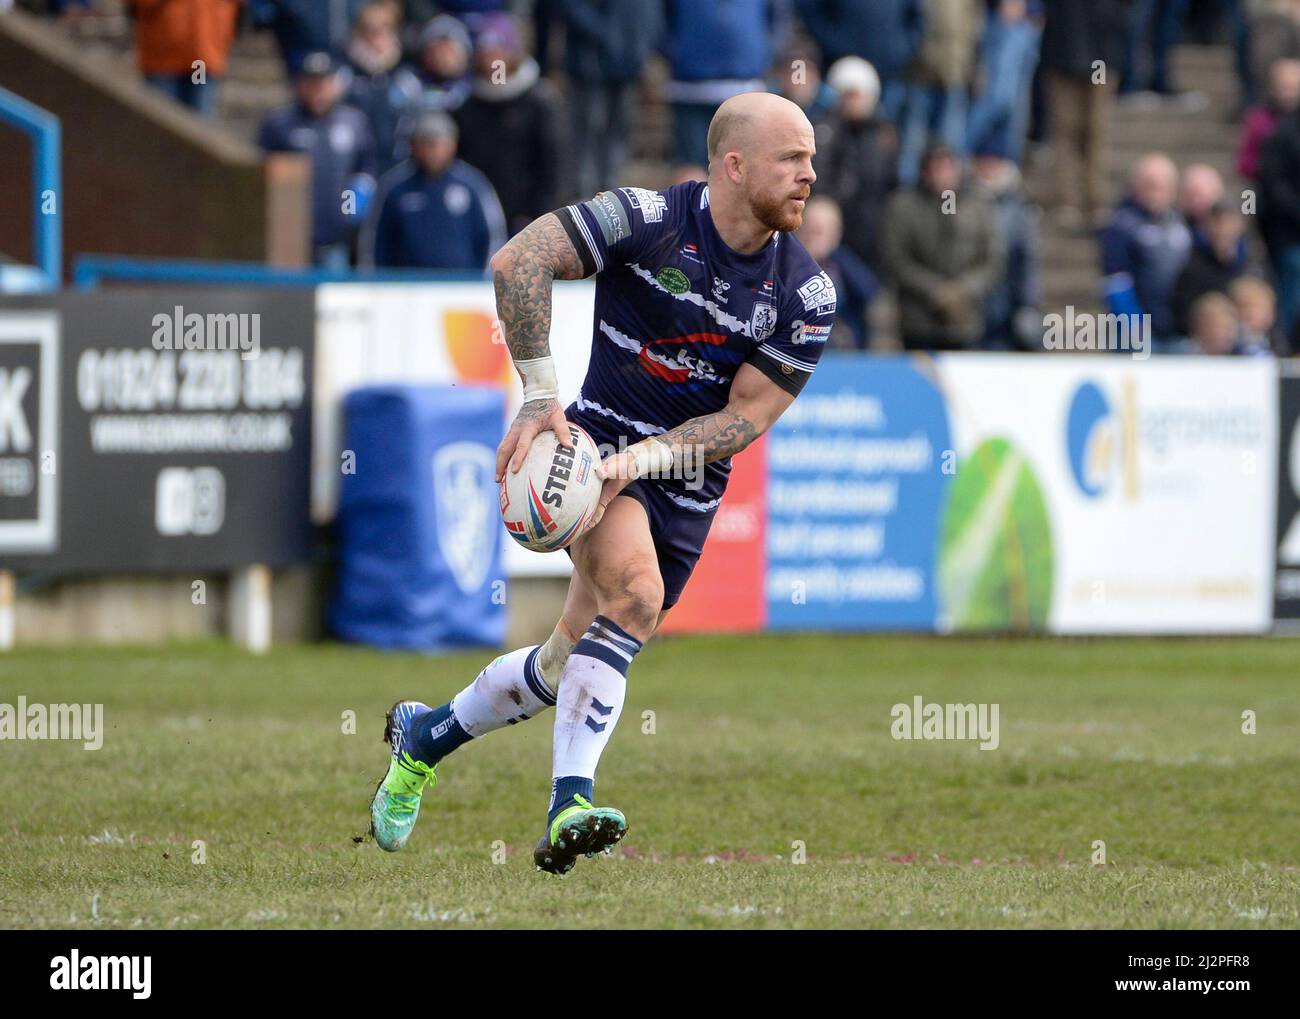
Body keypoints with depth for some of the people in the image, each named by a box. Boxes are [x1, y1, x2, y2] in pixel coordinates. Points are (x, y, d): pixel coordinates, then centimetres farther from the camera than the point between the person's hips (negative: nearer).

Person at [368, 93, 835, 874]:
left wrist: (640, 460, -20)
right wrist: (540, 395, -24)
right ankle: (571, 803, -38)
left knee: (575, 665, 1)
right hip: (600, 439, -4)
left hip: (688, 485, 4)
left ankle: (425, 736, 27)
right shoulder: (649, 220, -17)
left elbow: (745, 418, -6)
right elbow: (519, 261, -18)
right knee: (635, 594, -32)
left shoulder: (807, 295, -7)